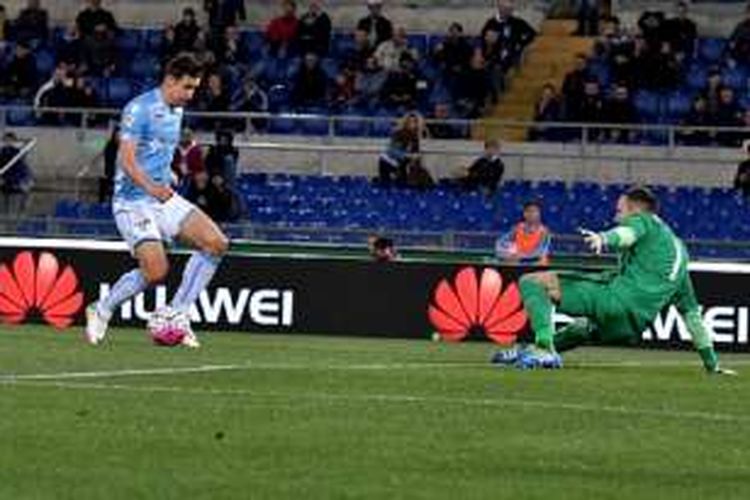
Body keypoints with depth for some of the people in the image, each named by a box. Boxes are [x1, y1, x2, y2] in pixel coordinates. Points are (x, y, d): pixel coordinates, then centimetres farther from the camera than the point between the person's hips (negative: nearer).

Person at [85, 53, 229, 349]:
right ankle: (101, 311, 5)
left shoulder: (177, 111, 13)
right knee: (156, 272, -20)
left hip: (165, 198, 8)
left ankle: (178, 315, 0)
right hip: (134, 202, -8)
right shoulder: (139, 109, -14)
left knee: (216, 243, -9)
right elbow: (126, 160, -22)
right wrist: (151, 188, -36)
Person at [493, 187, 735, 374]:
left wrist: (604, 238, -39)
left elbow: (628, 233, -15)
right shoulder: (679, 251, 34)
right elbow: (692, 313, 33)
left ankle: (544, 348, -28)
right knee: (585, 326, 42)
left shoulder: (644, 220, 13)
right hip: (629, 329, 8)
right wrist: (711, 363, 35)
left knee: (533, 282, -8)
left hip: (617, 298, -8)